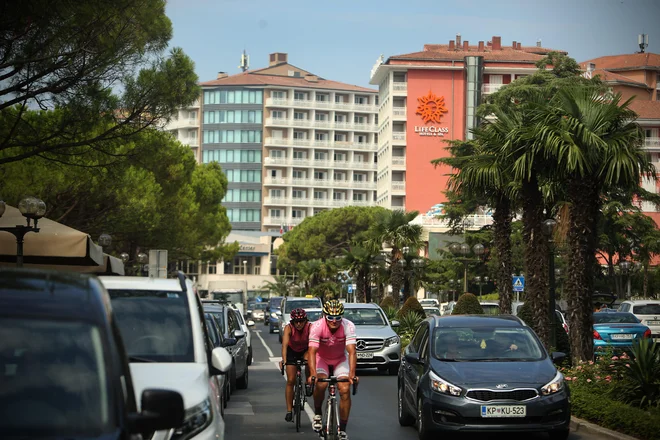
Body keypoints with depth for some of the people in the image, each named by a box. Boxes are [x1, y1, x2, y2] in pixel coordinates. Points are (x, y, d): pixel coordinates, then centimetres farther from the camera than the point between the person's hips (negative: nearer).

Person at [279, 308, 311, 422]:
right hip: (292, 352, 0)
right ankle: (289, 411, -1)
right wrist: (284, 359, -55)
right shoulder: (288, 328, -28)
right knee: (290, 380, -8)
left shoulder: (310, 327, -29)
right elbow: (285, 344, -39)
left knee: (309, 360, -34)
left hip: (305, 351, 0)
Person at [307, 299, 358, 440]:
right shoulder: (317, 327, -30)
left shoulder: (348, 326, -28)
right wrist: (312, 374, -50)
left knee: (345, 390, -16)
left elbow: (352, 351, -34)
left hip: (340, 359, 1)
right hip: (322, 358, -1)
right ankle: (317, 413, 1)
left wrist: (352, 374, -47)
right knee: (321, 384, -28)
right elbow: (312, 351, -36)